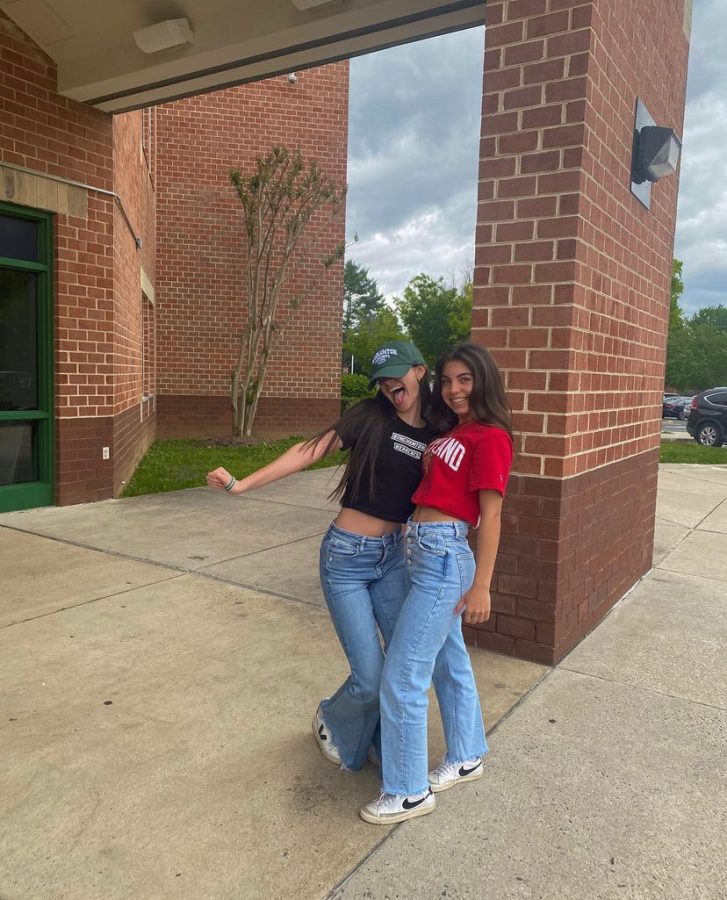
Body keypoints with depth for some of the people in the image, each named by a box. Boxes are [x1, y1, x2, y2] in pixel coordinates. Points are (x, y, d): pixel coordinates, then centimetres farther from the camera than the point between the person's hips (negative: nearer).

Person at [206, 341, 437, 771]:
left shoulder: (434, 435, 2)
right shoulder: (371, 416, -11)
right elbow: (310, 451, -15)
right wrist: (242, 484, -20)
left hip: (392, 556, 5)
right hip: (347, 557, -4)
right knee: (371, 678, -3)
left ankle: (383, 742, 34)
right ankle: (331, 721, 31)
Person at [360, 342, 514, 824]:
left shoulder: (490, 438, -13)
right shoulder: (454, 432, 13)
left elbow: (491, 516, -15)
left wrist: (481, 585, -16)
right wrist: (431, 456, 6)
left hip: (443, 558, -10)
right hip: (429, 554, 10)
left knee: (401, 677, -3)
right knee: (450, 662, 22)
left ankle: (409, 792, 14)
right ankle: (466, 758, 41)